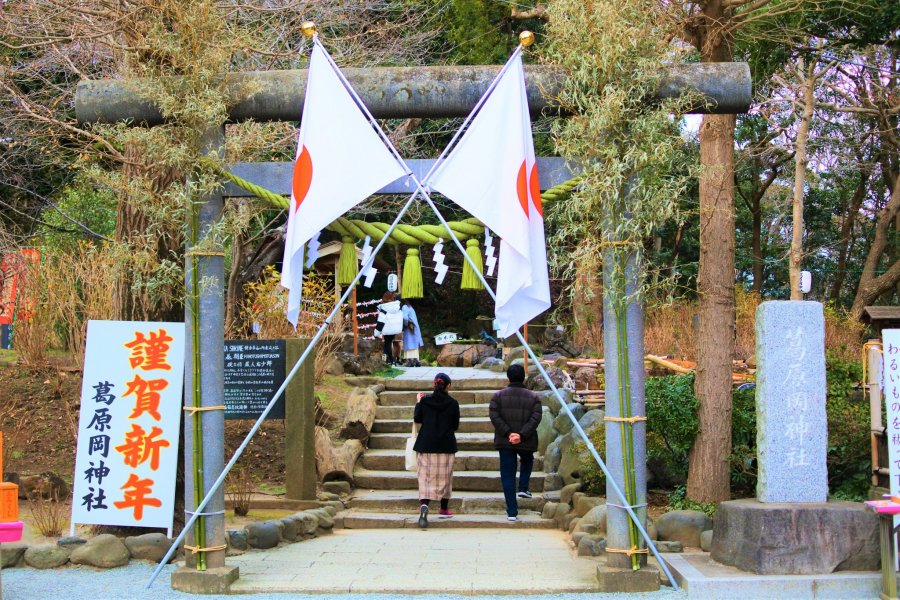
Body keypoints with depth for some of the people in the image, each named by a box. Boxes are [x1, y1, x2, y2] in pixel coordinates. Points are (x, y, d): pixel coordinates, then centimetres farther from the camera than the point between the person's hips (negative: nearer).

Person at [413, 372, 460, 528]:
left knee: (425, 475, 1)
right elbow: (456, 426, 1)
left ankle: (424, 505, -22)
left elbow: (417, 419, 5)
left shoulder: (425, 400, -5)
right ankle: (444, 509, 20)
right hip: (446, 445, 0)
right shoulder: (453, 403, -6)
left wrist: (418, 402, 17)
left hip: (426, 444, 1)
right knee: (445, 476, 12)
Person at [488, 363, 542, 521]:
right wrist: (522, 435, -16)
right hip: (527, 443, 1)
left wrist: (508, 433, -13)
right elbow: (535, 419, -10)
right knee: (527, 462, 35)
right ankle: (523, 488, 22)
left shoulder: (498, 395, 0)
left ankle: (512, 512, 0)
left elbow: (494, 416, -10)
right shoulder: (533, 397, 1)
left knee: (507, 475, 3)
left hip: (505, 443, -1)